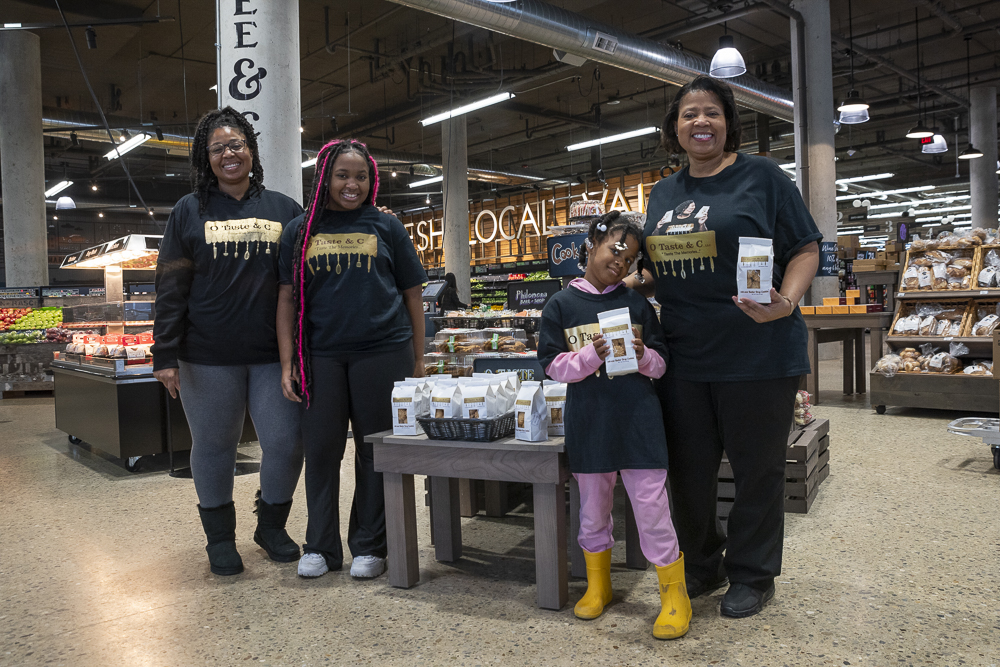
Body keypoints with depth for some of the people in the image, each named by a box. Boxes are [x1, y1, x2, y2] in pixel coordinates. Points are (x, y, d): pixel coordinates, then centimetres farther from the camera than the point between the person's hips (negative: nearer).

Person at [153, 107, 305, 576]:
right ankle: (220, 537, 29)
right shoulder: (190, 211, 6)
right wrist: (165, 354, -3)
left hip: (274, 354, 1)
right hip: (209, 357, 0)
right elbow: (170, 288, 2)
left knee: (286, 443, 2)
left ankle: (271, 525, 26)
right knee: (213, 445, 10)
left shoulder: (283, 209, 9)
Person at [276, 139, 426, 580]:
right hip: (321, 356, 1)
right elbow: (287, 298, 8)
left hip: (382, 352, -1)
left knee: (375, 450, 6)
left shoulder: (386, 227, 7)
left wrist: (418, 360, 4)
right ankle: (321, 546, 23)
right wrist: (287, 363, 0)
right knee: (321, 448, 7)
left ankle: (369, 546, 20)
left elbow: (411, 294, 8)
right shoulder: (300, 230, 10)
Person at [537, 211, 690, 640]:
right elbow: (554, 366, -4)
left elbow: (661, 363, 7)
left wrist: (642, 356, -15)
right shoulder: (561, 306, 1)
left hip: (638, 418, 0)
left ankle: (674, 595, 18)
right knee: (593, 508, 15)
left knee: (652, 507, 1)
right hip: (588, 422, 1)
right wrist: (593, 354, -19)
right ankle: (597, 585, 35)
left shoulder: (637, 303, 5)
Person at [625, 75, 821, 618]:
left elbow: (805, 249, -3)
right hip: (683, 357, 5)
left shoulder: (762, 177, -2)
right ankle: (701, 567, 34)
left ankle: (752, 575, 29)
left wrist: (786, 301, -20)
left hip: (757, 354, -4)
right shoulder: (662, 194, 13)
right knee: (688, 468, 13)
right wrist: (631, 284, -1)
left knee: (757, 468, 9)